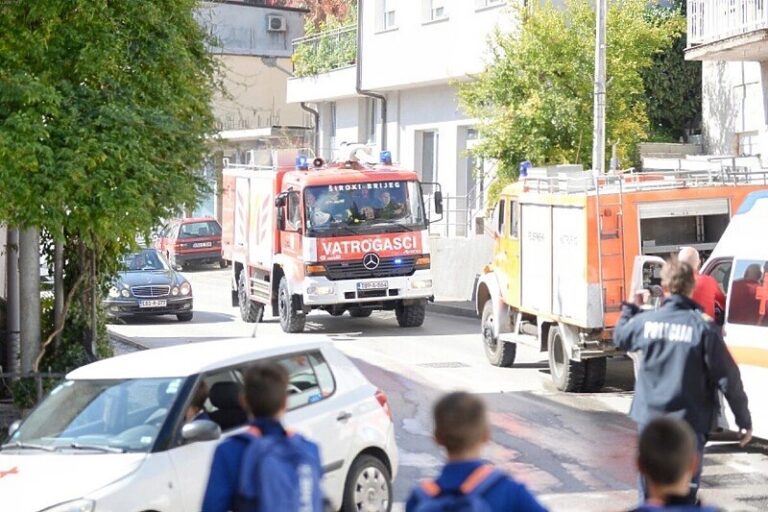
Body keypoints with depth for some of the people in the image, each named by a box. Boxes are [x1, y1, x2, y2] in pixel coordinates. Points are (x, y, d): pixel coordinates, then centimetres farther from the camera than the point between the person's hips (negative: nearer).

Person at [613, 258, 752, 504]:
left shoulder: (646, 321, -3)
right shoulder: (703, 327, -12)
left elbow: (620, 336, 21)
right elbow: (728, 377, -11)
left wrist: (631, 307, 39)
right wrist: (744, 420, -2)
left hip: (650, 418, 3)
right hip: (688, 423, -3)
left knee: (649, 489, 18)